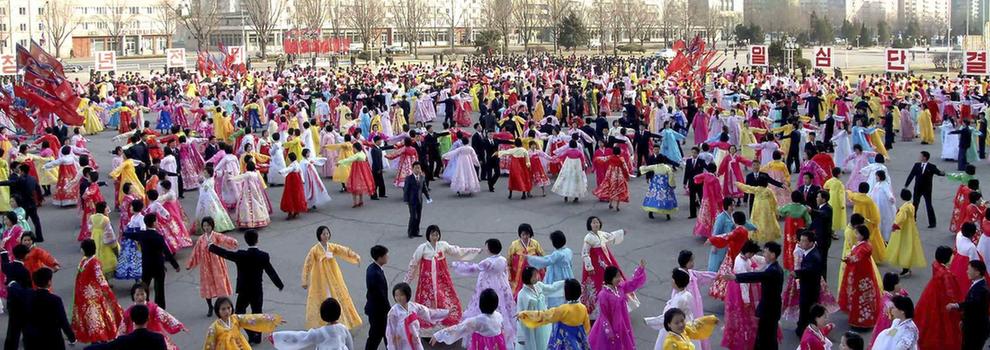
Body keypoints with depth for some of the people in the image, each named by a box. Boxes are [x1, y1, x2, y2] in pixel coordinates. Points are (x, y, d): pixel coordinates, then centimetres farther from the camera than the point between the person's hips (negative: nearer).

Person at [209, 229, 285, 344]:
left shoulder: (241, 255, -16)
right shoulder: (263, 256, -12)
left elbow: (226, 253, -6)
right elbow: (271, 272, -6)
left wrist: (212, 247, 10)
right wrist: (280, 285, 8)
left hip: (244, 291, -2)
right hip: (257, 291, 2)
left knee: (240, 312, 13)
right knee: (257, 312, 15)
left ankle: (251, 334, 1)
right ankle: (257, 337, 20)